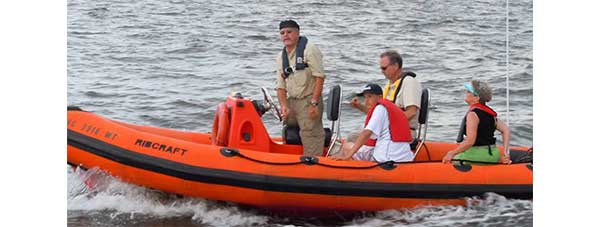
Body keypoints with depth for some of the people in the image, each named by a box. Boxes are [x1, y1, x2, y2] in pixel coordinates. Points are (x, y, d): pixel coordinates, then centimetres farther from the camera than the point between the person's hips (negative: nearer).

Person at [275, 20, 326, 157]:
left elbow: (320, 77, -13)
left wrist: (314, 103, -18)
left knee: (310, 134, -14)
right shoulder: (281, 56, 13)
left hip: (308, 100, -7)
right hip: (291, 101, 8)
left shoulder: (309, 49, -7)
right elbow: (280, 86, 12)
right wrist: (284, 106, -3)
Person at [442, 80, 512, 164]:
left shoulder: (473, 114, -15)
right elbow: (506, 130, 12)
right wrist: (505, 153, 12)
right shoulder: (489, 113, 11)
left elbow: (470, 141, -22)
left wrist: (452, 153, -14)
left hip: (477, 156, -9)